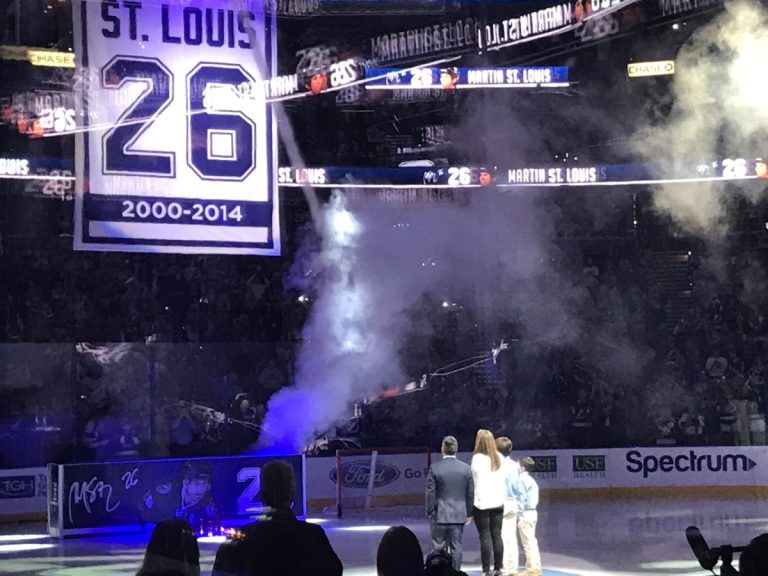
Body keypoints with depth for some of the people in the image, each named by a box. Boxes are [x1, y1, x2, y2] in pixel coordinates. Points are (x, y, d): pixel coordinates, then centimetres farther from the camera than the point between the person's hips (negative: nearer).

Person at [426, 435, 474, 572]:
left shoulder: (434, 468, -10)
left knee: (438, 548, 5)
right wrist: (469, 513, 14)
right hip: (459, 514, 2)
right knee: (456, 547, 7)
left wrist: (430, 513, 2)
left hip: (440, 514, -2)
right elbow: (470, 493, 4)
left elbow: (431, 493, -8)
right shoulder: (466, 468, -1)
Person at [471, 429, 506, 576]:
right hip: (498, 502, 5)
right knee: (497, 536, 8)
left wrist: (478, 499, -9)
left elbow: (476, 480, -13)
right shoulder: (499, 457, 7)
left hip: (482, 503, -5)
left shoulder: (478, 458, -9)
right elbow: (504, 478, 10)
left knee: (485, 537, -3)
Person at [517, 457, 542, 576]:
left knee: (528, 543, -6)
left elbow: (522, 498, -19)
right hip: (532, 512, 9)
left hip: (525, 513, -9)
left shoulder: (522, 479, -13)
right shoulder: (531, 480, 15)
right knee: (532, 542, 13)